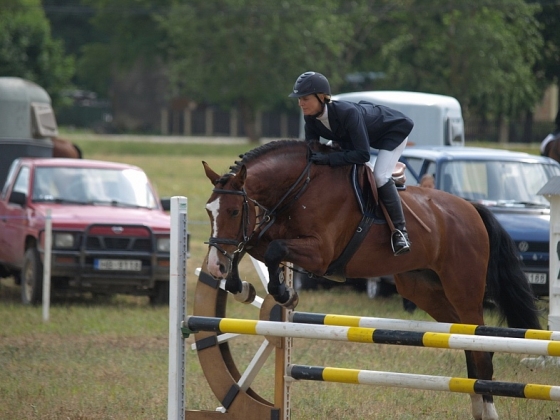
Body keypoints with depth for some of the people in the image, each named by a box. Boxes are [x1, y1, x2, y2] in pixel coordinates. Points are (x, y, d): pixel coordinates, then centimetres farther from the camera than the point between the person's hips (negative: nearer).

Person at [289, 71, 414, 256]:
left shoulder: (347, 113, -42)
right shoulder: (311, 117, -21)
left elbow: (362, 154, -42)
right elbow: (311, 148, -9)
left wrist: (328, 159, -47)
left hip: (394, 130, -8)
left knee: (380, 177, -22)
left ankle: (400, 232, -15)